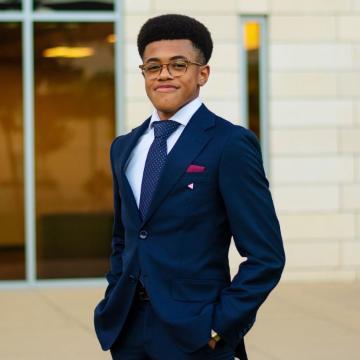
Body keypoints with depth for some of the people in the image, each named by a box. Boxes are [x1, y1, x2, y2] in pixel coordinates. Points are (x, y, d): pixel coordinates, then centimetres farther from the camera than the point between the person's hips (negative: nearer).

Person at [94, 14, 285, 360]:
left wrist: (220, 327, -13)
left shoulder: (231, 145, -9)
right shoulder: (124, 148, 11)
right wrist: (114, 304, 10)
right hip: (127, 330, 5)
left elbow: (266, 256, -11)